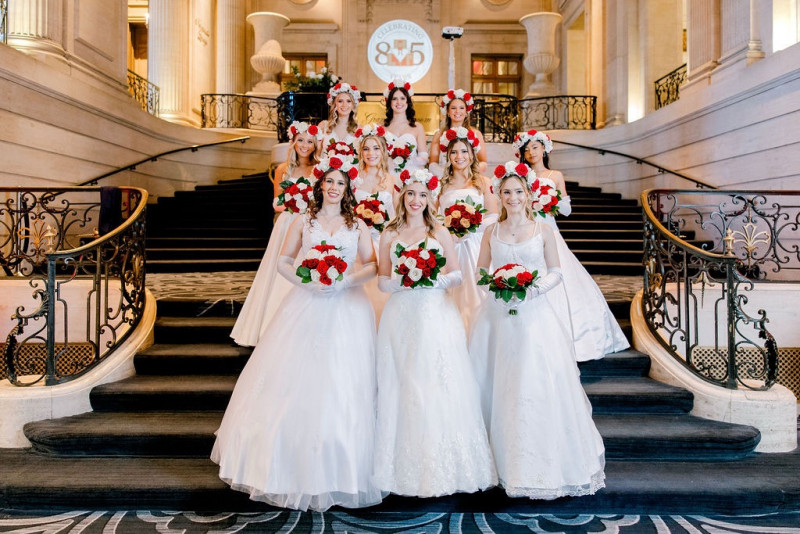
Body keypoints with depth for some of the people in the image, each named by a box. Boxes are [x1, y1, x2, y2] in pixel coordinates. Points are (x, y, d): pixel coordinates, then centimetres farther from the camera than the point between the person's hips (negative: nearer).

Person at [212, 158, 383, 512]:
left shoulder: (357, 224, 9)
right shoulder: (303, 222, 9)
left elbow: (372, 265, 5)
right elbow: (284, 262, 7)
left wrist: (346, 280, -12)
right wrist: (306, 280, -10)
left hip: (347, 309, 0)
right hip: (307, 305, 1)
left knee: (342, 385, 0)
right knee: (297, 380, 0)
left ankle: (337, 470, 13)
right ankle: (296, 462, 14)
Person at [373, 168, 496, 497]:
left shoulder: (440, 233, 6)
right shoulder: (389, 235, 9)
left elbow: (456, 275, 5)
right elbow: (382, 280, 8)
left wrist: (434, 279, -14)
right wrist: (400, 281, -12)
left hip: (436, 314, -1)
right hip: (401, 316, 1)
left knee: (437, 386, -2)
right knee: (403, 386, 2)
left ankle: (442, 467, 11)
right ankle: (407, 467, 13)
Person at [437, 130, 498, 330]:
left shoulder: (483, 182, 7)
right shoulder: (442, 185, 12)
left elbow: (493, 217, 0)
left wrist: (469, 228, -13)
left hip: (476, 245, -1)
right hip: (450, 248, 1)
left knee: (474, 290, -5)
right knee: (452, 293, -2)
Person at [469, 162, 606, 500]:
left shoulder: (543, 230, 4)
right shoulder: (491, 232, 9)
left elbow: (556, 273, 5)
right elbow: (481, 271, 12)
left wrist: (535, 288, -14)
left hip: (534, 316, -2)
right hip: (497, 316, 2)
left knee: (536, 387, -2)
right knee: (497, 389, 4)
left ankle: (540, 464, 14)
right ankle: (503, 462, 18)